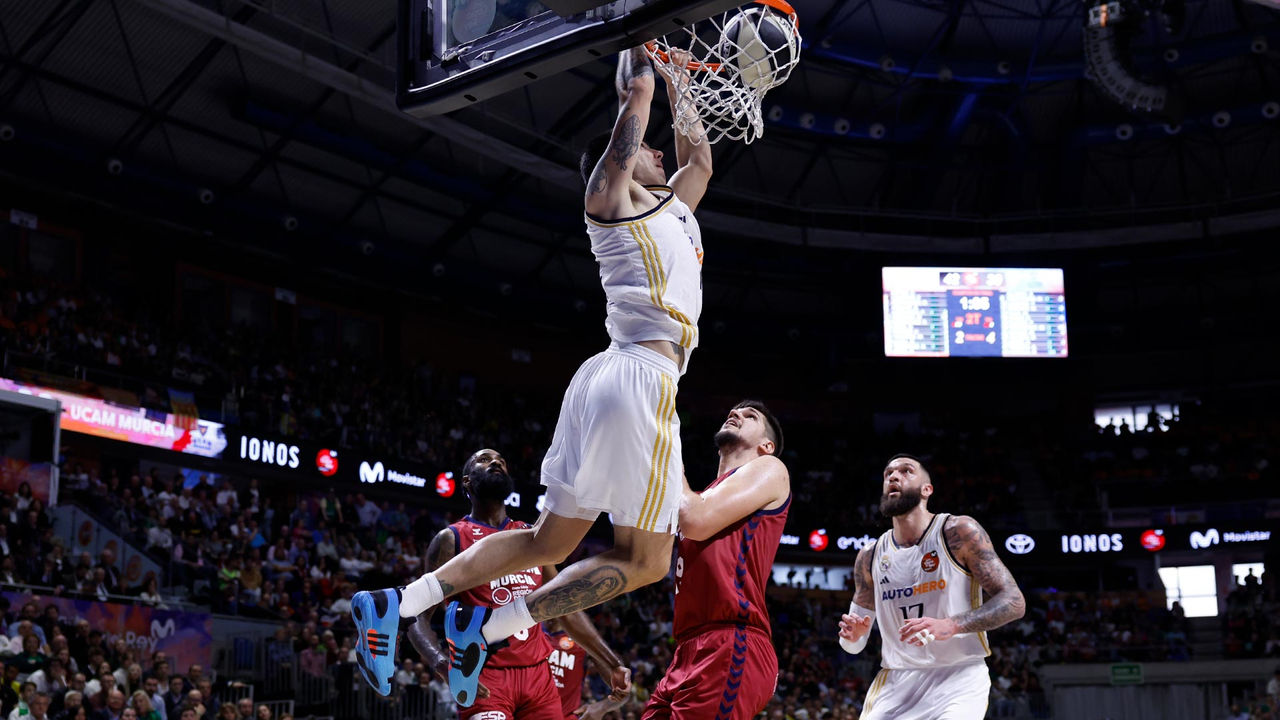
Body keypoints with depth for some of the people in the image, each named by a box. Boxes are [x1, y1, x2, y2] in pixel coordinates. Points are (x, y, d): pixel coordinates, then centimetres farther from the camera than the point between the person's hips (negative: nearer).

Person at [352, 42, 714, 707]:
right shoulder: (608, 192, 5)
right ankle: (487, 627, -9)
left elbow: (699, 161, 39)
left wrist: (677, 78, 38)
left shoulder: (672, 206, 27)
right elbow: (634, 92, 4)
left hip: (606, 379, 9)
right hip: (643, 377, -9)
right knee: (643, 562, -4)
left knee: (549, 542, 11)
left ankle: (398, 602, 4)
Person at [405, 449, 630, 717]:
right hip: (484, 679, -5)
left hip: (538, 675, 5)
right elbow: (419, 619, -5)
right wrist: (443, 666, -25)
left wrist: (612, 665, 10)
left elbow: (567, 610, 18)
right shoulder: (451, 539, 1)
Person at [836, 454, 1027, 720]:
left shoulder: (959, 532, -7)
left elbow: (1014, 602, -11)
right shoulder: (869, 557, 6)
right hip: (896, 680, 4)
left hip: (959, 677, -4)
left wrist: (951, 625, -25)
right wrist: (852, 635, -9)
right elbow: (854, 644, 16)